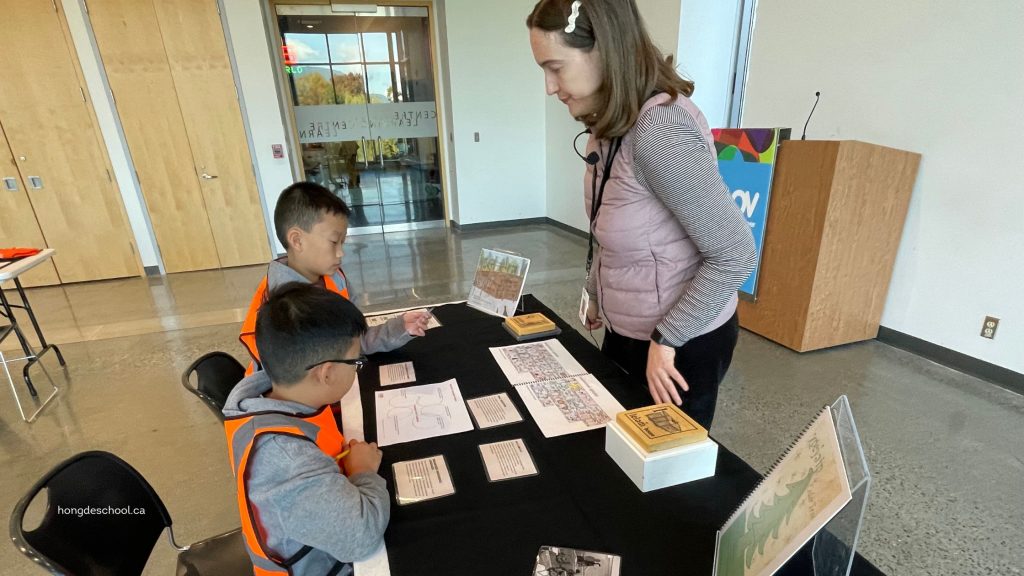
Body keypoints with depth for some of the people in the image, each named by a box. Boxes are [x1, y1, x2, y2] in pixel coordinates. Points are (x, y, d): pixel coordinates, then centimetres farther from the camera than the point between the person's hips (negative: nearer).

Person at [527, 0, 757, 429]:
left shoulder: (662, 128, -28)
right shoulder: (611, 122, 0)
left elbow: (735, 256, -25)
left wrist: (665, 339, -21)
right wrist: (596, 293, 12)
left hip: (683, 342, -8)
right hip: (626, 329, 8)